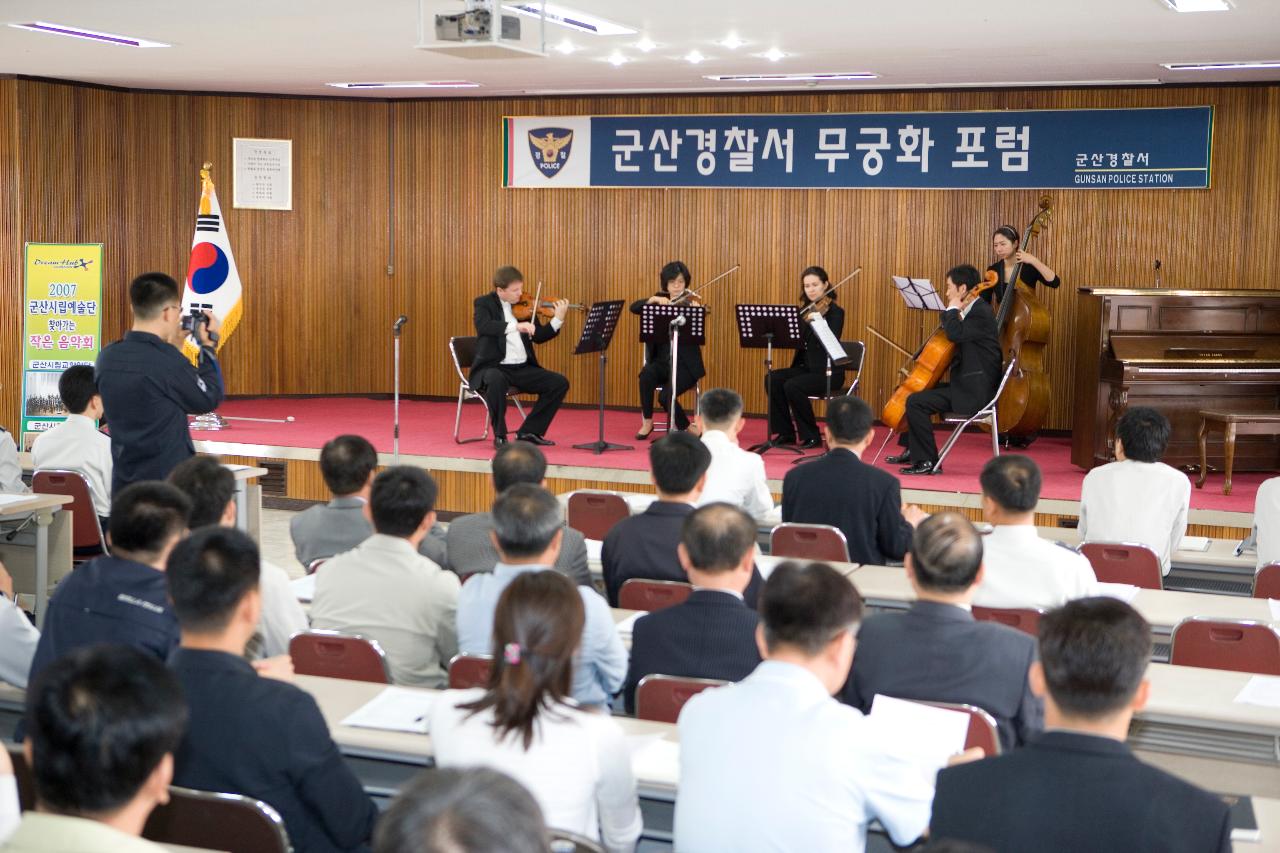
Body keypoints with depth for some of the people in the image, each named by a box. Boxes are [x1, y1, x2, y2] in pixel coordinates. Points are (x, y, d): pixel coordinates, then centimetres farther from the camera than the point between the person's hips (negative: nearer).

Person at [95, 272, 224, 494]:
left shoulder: (107, 357, 2)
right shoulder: (168, 361, -19)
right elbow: (208, 400, -4)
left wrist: (171, 347, 17)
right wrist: (209, 346, 5)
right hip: (170, 485, -6)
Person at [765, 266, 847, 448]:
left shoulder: (835, 312, -7)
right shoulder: (804, 310, 12)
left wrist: (819, 322, -36)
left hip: (828, 372, -6)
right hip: (805, 367, 6)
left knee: (792, 386, -29)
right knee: (772, 379, -17)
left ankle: (812, 436, -14)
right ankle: (786, 433, -8)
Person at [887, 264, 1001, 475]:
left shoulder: (982, 312, -16)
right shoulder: (971, 310, 14)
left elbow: (955, 334, -31)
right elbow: (952, 334, 23)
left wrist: (953, 309, -17)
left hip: (974, 391, -11)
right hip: (965, 384, 11)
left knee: (916, 401, -22)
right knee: (911, 392, 22)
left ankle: (927, 461, -14)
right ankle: (912, 451, 31)